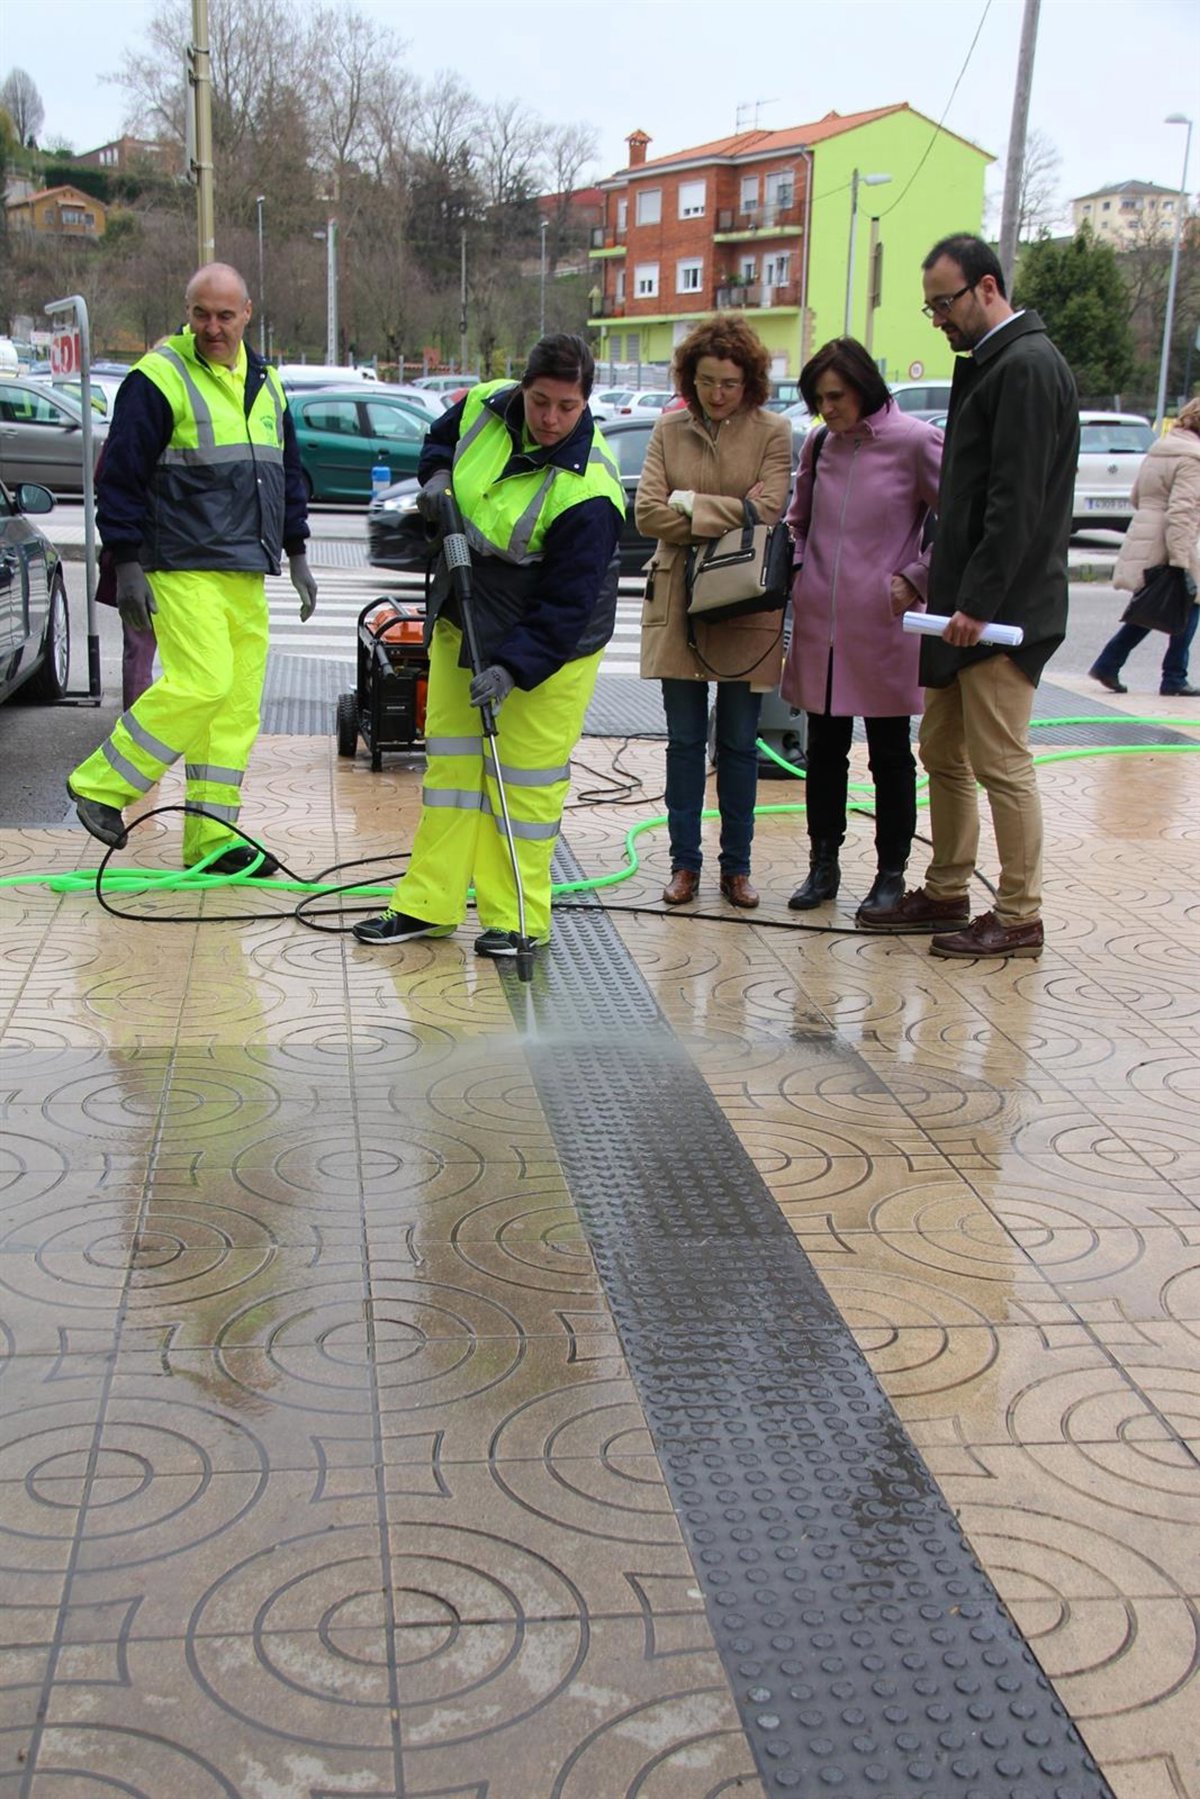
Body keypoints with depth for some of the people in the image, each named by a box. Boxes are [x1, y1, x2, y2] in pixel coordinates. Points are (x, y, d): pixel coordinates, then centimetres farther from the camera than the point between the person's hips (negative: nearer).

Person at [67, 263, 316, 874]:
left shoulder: (265, 383, 15)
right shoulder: (159, 379, -6)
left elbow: (288, 474, 24)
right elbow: (121, 477, -8)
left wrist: (296, 555, 20)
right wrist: (128, 565, -12)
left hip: (246, 573, 7)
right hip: (183, 568, -7)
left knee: (239, 700, 4)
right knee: (202, 683, -18)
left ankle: (213, 837, 10)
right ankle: (100, 785, -2)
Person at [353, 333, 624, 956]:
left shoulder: (587, 493, -27)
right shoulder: (485, 405, -7)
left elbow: (566, 606, -25)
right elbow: (442, 437, 18)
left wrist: (511, 668, -32)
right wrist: (437, 477, -4)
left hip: (549, 644, -7)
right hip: (462, 621, 7)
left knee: (527, 777, -2)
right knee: (451, 758, 10)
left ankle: (517, 920, 9)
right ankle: (428, 904, 18)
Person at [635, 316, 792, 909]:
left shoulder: (773, 432, 0)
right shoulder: (669, 430, 5)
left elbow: (767, 511, -12)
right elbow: (647, 514, -3)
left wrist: (690, 504, -9)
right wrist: (725, 523, -10)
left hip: (746, 609, -1)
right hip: (678, 601, 2)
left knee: (738, 744, 6)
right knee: (684, 741, 6)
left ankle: (736, 865, 17)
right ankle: (684, 863, 15)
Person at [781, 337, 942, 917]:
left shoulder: (915, 443, -9)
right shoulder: (818, 444, 8)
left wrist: (916, 581, -9)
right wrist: (797, 571, 6)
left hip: (883, 627, -5)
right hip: (819, 625, 5)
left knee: (890, 755, 7)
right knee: (824, 751, 12)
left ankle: (891, 874, 18)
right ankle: (823, 865, 24)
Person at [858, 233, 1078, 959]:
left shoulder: (1027, 367, -14)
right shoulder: (991, 363, 17)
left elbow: (1018, 503, -21)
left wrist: (977, 603, -22)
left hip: (1003, 609, -10)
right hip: (968, 604, 10)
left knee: (1000, 762, -4)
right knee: (943, 752, 15)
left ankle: (1019, 918, 5)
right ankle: (945, 894, 25)